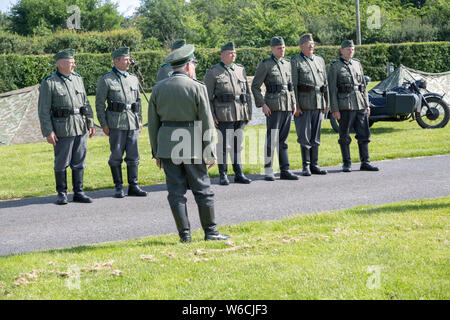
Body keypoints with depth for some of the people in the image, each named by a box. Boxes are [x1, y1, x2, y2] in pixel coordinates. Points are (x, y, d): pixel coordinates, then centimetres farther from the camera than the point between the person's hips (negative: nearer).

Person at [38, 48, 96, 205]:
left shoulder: (77, 79, 11)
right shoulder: (49, 83, -7)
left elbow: (85, 103, 17)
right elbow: (43, 110, -8)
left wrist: (90, 123, 11)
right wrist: (48, 132, -13)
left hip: (80, 128, 5)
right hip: (62, 130, -5)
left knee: (79, 162, 7)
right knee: (61, 163, 1)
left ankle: (78, 193, 15)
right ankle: (61, 194, 11)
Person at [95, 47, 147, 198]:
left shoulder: (133, 79, 14)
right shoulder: (105, 79, -1)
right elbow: (99, 103, -3)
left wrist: (139, 121, 14)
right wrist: (104, 124, -8)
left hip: (132, 123, 4)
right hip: (116, 123, -4)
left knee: (133, 156, 4)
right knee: (116, 156, -1)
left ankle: (133, 186, 9)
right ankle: (119, 187, 7)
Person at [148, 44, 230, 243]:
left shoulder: (158, 88, 6)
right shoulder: (197, 88, -6)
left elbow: (153, 123, 8)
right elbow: (207, 123, -6)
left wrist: (156, 152, 14)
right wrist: (210, 152, 0)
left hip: (167, 145, 3)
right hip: (192, 146, -3)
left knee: (176, 191, 6)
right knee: (202, 189, 6)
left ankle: (184, 234, 7)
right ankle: (210, 231, 11)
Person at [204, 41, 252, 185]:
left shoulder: (241, 70, 15)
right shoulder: (212, 72, 1)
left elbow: (247, 93, 18)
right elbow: (207, 96, -3)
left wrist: (249, 113, 12)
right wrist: (211, 116, -10)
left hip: (240, 114, 5)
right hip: (223, 115, -5)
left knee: (237, 144, 9)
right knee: (224, 145, -5)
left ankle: (239, 174, 15)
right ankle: (223, 175, 2)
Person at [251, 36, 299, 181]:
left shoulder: (287, 63, 14)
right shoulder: (265, 65, -3)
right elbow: (255, 86, -5)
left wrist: (294, 103, 13)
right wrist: (262, 104, -12)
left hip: (287, 105, 6)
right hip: (273, 106, -5)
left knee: (283, 140, 8)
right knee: (271, 139, -5)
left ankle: (285, 170, 10)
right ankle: (268, 171, 1)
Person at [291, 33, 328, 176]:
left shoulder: (320, 60, 15)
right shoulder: (295, 61, -3)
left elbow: (325, 83, 18)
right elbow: (293, 85, -8)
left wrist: (326, 103, 13)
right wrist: (295, 105, -14)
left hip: (318, 104, 5)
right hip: (303, 104, -5)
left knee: (316, 136, 8)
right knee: (304, 136, -4)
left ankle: (314, 165, 13)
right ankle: (306, 166, 2)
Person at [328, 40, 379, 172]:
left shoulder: (357, 64, 14)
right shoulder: (335, 67, -2)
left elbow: (363, 85, 18)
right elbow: (332, 90, -6)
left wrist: (367, 104, 13)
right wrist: (334, 109, -12)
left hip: (360, 105, 5)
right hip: (345, 105, -5)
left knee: (364, 134, 4)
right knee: (345, 136, -1)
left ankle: (365, 162, 10)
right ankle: (347, 164, 7)